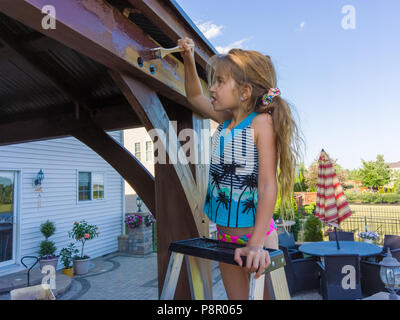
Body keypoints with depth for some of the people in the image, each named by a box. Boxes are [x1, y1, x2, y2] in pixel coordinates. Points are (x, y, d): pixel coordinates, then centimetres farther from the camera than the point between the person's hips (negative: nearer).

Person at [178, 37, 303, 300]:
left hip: (256, 234, -6)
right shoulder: (226, 120, 4)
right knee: (236, 298, 19)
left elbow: (268, 185, -23)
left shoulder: (262, 122, -16)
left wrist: (257, 242, -28)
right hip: (225, 234, 7)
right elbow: (195, 97, 21)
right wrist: (189, 61, 9)